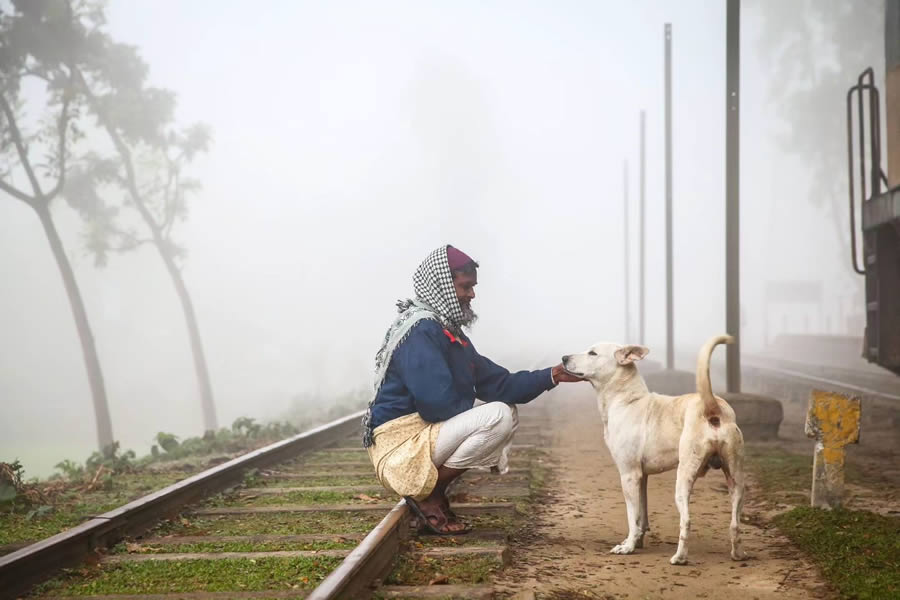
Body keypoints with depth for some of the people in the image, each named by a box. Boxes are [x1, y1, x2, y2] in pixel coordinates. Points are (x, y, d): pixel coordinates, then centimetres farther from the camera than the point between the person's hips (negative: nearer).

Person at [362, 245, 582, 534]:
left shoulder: (448, 331, 15)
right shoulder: (421, 330, -17)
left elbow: (496, 383, 14)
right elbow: (438, 403, -25)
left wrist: (552, 376, 5)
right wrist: (475, 411, -5)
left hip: (425, 432, 10)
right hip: (402, 444, -10)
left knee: (506, 412, 16)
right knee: (498, 417, -20)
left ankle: (433, 491, 7)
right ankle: (427, 495, -9)